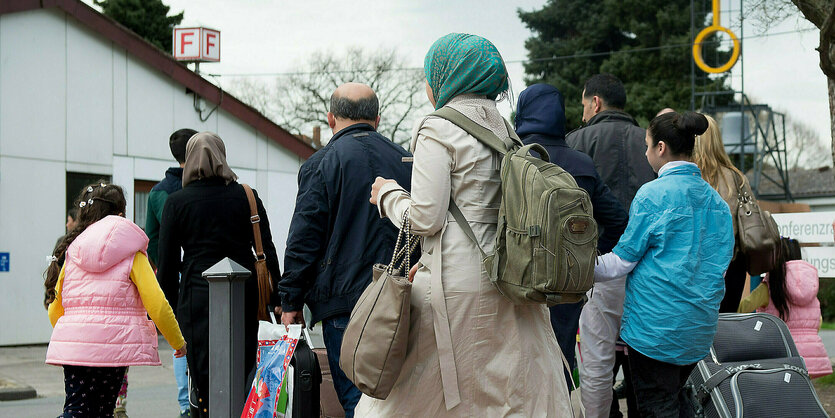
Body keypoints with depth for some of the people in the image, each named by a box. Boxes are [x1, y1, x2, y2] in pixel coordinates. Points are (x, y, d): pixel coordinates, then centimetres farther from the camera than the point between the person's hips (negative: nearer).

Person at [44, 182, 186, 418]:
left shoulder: (72, 253, 13)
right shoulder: (132, 255, 1)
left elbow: (54, 310, 16)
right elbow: (157, 306, -5)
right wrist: (178, 342, 9)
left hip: (72, 346, 3)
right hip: (113, 345, -3)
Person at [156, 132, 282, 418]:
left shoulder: (176, 202, 1)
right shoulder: (247, 197, 5)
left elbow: (167, 263, 1)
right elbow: (268, 251, 4)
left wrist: (167, 308, 8)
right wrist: (278, 298, 8)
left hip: (197, 295, -2)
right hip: (243, 296, 2)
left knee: (203, 376, 1)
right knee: (243, 372, 8)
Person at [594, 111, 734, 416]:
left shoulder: (653, 194, -12)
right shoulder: (716, 200, 8)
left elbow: (622, 261, -8)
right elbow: (720, 261, 16)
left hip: (657, 321, -7)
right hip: (700, 326, 7)